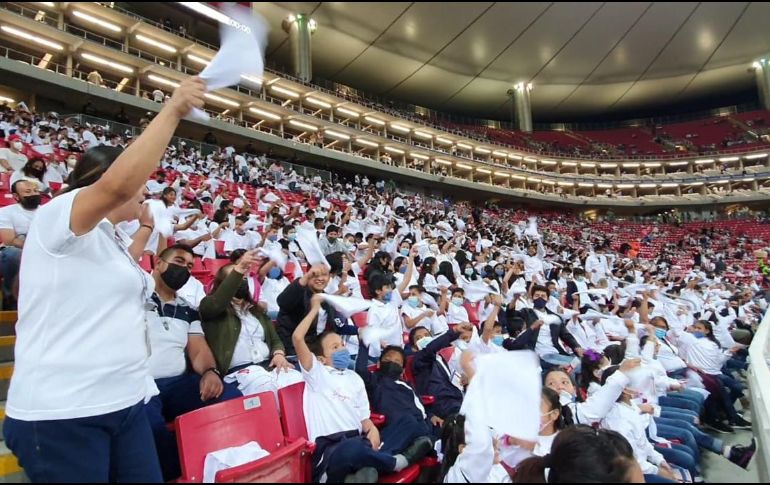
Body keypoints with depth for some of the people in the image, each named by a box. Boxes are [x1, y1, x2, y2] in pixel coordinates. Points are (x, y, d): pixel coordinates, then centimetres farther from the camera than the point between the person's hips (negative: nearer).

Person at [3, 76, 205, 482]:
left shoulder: (110, 238, 15)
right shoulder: (56, 215, -9)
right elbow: (119, 183, -30)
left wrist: (145, 232, 32)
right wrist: (173, 111, -25)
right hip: (62, 412, -8)